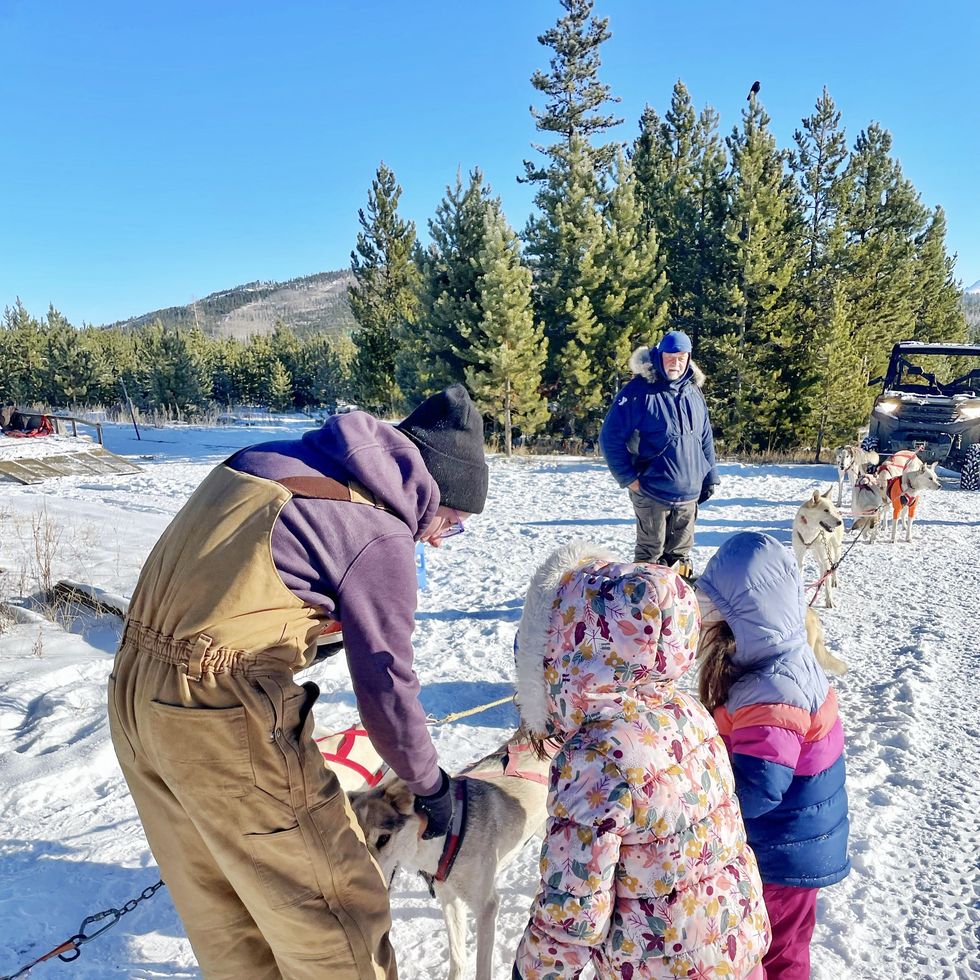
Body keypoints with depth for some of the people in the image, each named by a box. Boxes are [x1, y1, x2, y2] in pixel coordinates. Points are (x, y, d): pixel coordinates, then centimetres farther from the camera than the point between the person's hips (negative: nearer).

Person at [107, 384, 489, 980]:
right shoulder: (380, 533, -12)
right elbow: (386, 686, -7)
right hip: (223, 714, -9)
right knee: (333, 907, 8)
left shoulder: (281, 460, 11)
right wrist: (432, 786, 8)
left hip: (133, 688, 9)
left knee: (219, 902, 24)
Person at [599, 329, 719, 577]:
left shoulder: (694, 392, 8)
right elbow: (611, 437, -13)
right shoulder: (640, 391, -12)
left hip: (689, 493, 6)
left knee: (680, 552, 17)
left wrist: (710, 477, 12)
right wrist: (629, 478, -13)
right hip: (652, 493, -6)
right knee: (651, 552, 5)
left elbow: (705, 439, 16)